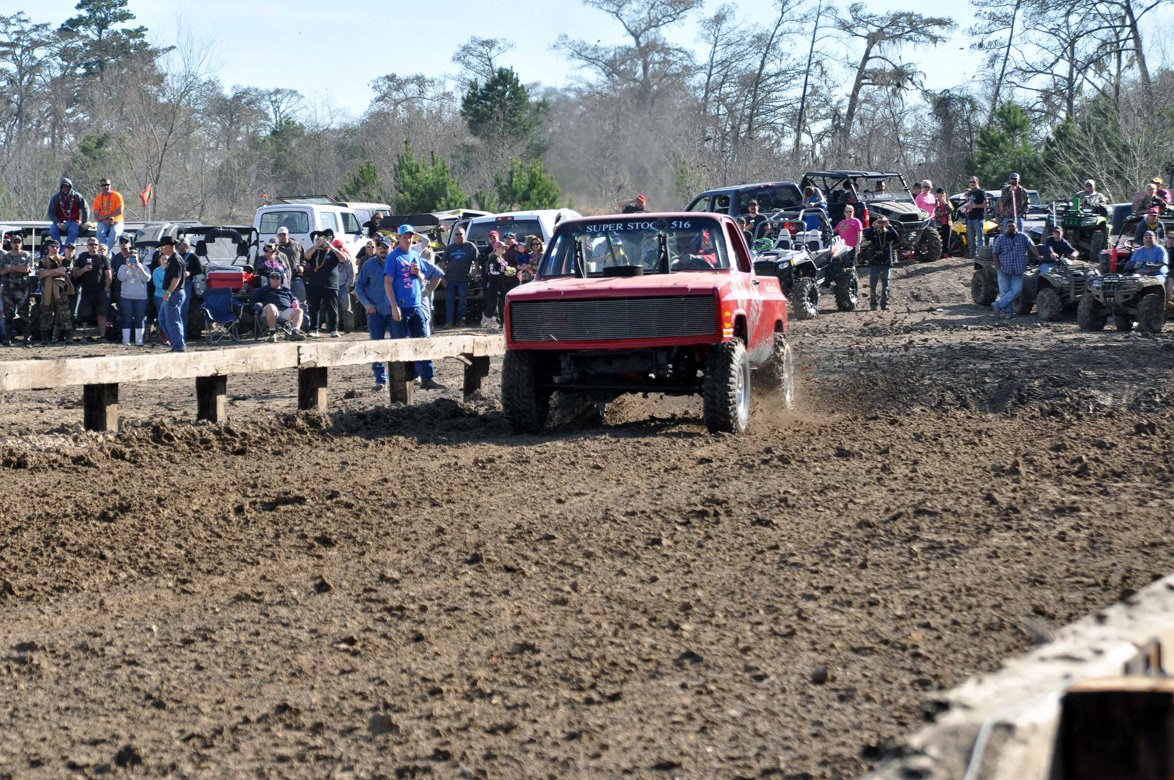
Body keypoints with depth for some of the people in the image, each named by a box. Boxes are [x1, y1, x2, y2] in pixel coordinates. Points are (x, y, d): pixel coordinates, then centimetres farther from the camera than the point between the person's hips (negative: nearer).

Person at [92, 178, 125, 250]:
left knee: (114, 232, -35)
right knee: (100, 233, -30)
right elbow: (96, 216, 2)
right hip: (103, 223, 2)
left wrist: (105, 217, -15)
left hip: (116, 222, -2)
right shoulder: (98, 198, 6)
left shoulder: (117, 195, -2)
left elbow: (120, 211, -11)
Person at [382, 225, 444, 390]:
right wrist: (394, 307, -17)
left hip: (416, 306, 6)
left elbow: (422, 280, 22)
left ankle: (426, 379, 4)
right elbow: (388, 283, -10)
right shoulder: (394, 257, -6)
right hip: (400, 307, -6)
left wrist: (418, 273, -3)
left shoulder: (415, 256, 13)